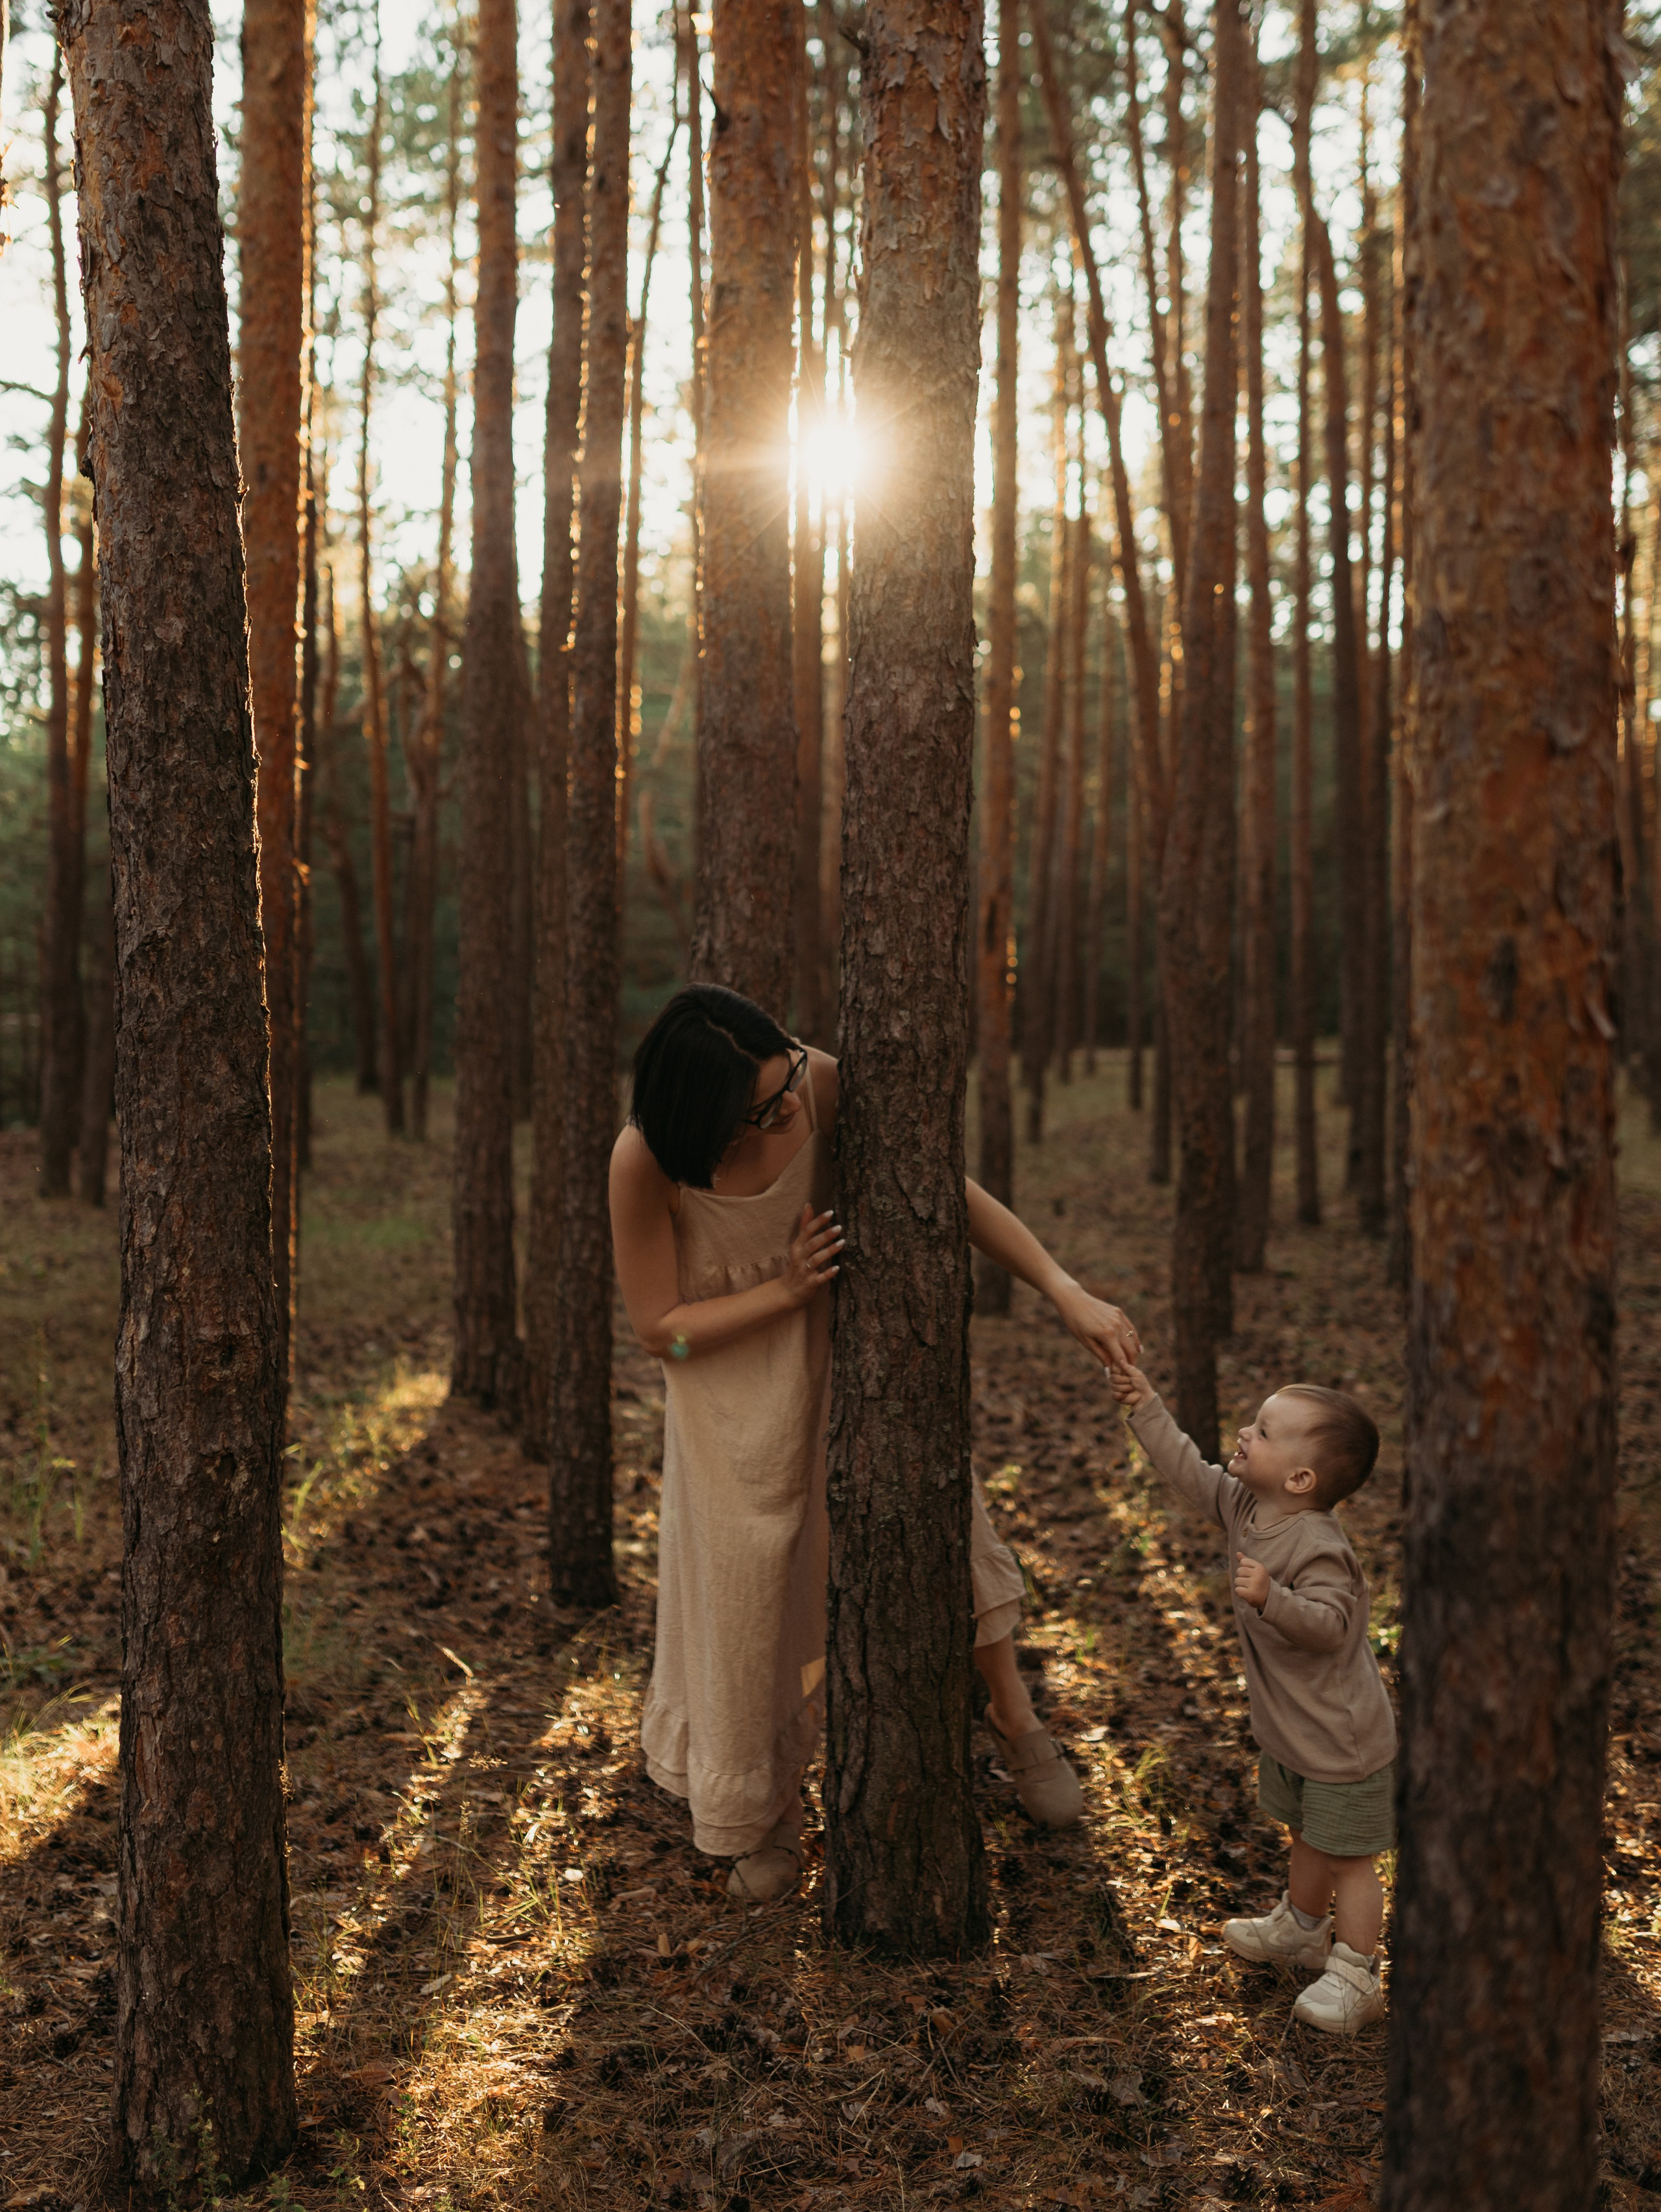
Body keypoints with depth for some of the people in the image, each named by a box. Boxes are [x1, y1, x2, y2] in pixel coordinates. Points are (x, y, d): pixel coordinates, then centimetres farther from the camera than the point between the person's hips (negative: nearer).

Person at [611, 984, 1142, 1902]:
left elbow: (951, 1192, -18)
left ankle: (1014, 1721, 25)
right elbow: (659, 1329, -18)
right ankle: (763, 1809, 32)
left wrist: (1067, 1292, -25)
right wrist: (788, 1289, -28)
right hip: (733, 1389, -1)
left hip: (843, 1347, 2)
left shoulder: (821, 1083, -27)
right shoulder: (644, 1161, -30)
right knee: (749, 1594, 8)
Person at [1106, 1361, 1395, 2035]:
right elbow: (1192, 1472, 6)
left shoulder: (1317, 1548, -32)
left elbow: (1329, 1625, -39)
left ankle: (1353, 1977, 17)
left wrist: (1272, 1597, -53)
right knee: (1308, 1837, 28)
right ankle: (1302, 1929, 48)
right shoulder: (1246, 1506, -5)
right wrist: (1146, 1407, 5)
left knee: (1348, 1858, 5)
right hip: (1288, 1734, 9)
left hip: (1344, 1743, -9)